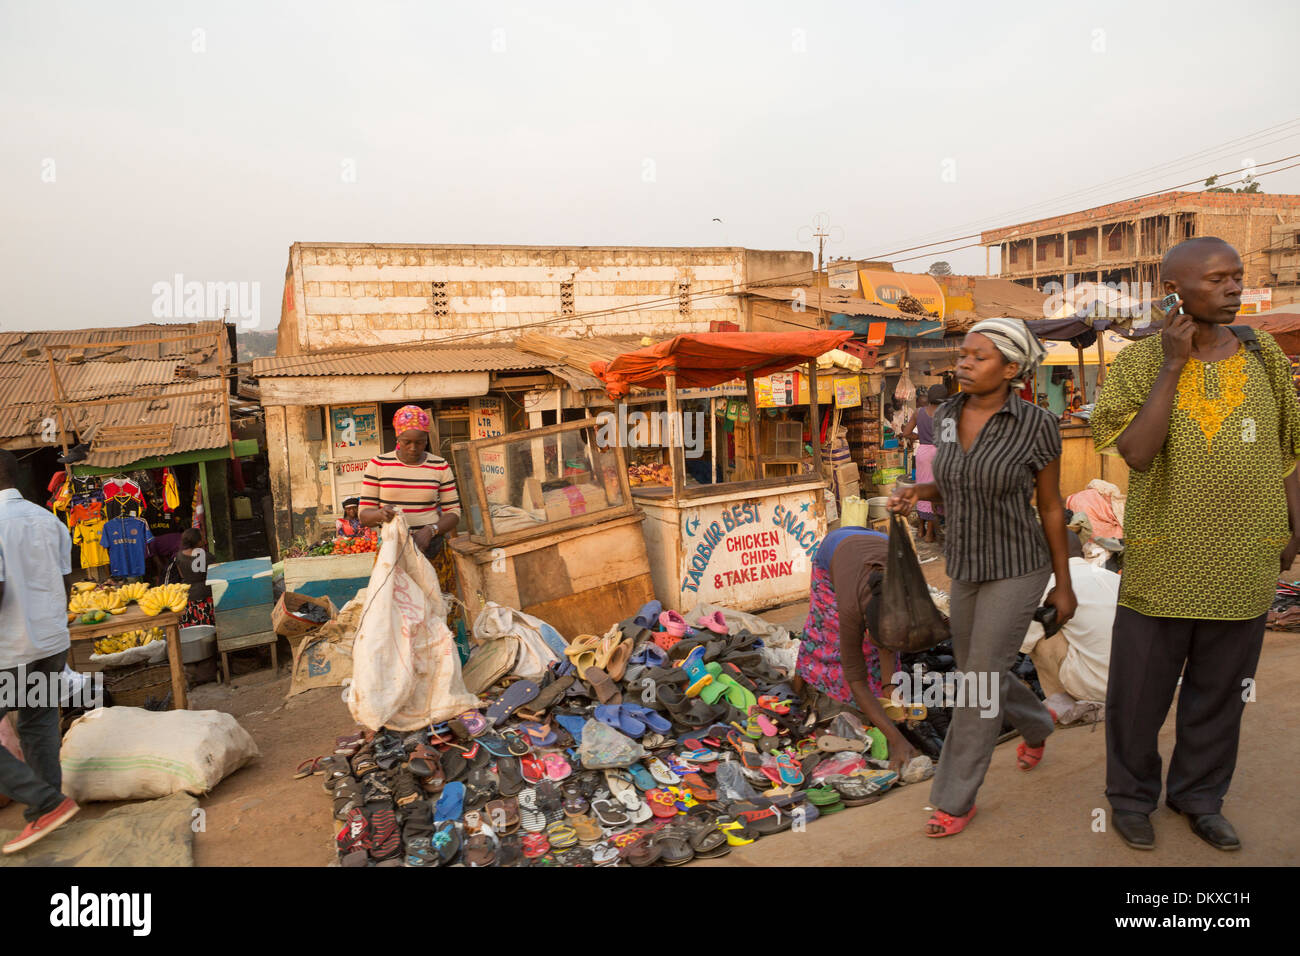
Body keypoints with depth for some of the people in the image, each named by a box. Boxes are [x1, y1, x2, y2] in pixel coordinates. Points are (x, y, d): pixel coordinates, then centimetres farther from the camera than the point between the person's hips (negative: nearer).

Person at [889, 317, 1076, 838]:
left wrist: (1064, 586, -1)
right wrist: (915, 493, -11)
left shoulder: (1038, 425, -18)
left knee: (980, 682, -4)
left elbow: (1051, 504, -7)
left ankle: (956, 798, 14)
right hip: (969, 567, 6)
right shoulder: (947, 415, -3)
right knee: (975, 671, 19)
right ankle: (1036, 722, 53)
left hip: (1018, 569, -6)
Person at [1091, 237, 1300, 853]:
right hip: (1163, 559, -3)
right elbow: (1137, 455, -20)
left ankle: (1198, 796, 36)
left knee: (1219, 688, 15)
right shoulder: (1140, 363, -7)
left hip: (1244, 561, 3)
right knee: (1139, 687, 8)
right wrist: (1172, 365, -20)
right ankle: (1131, 794, 30)